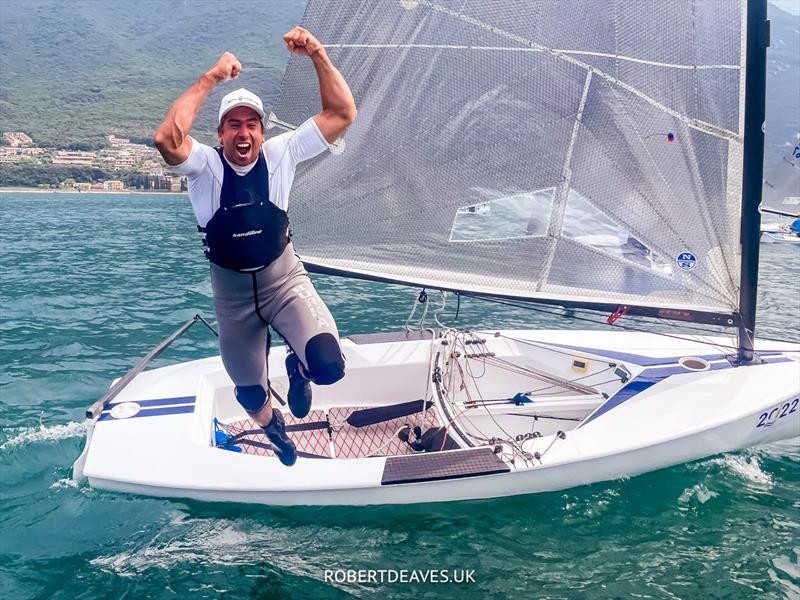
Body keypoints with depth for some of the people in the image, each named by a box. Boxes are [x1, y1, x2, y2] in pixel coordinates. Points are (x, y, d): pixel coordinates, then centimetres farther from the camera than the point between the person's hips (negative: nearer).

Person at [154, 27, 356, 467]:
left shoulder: (281, 153, -8)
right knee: (250, 393, 15)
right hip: (231, 291, 1)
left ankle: (298, 368, 15)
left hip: (285, 280, 0)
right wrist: (211, 78, -32)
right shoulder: (205, 165, -13)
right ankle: (272, 427, 54)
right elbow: (167, 139, -36)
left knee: (328, 367, -25)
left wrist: (317, 54, -21)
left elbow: (342, 114, -13)